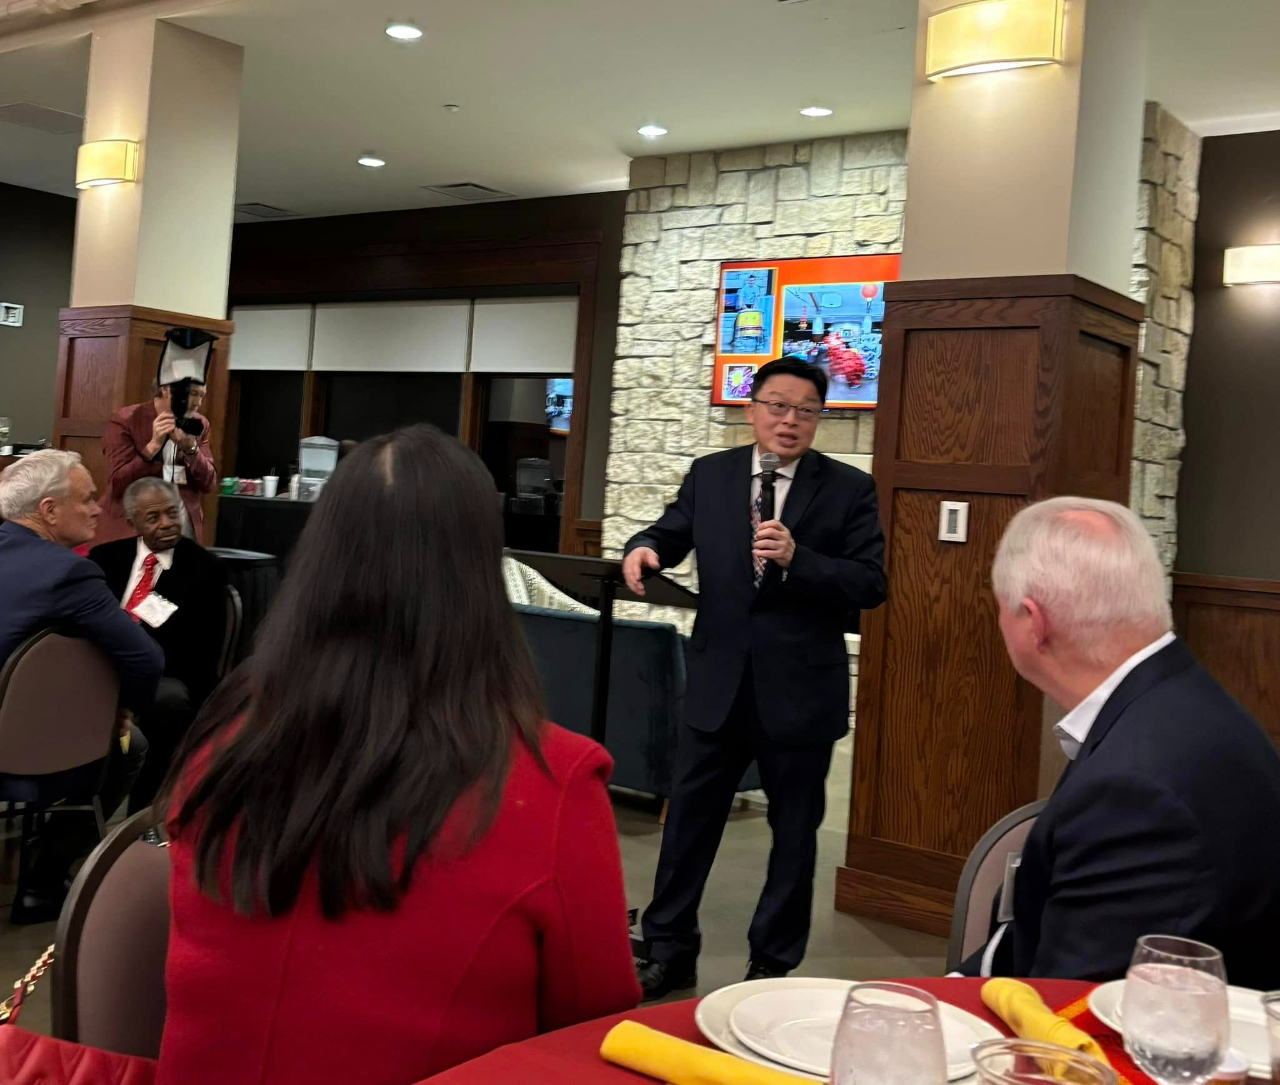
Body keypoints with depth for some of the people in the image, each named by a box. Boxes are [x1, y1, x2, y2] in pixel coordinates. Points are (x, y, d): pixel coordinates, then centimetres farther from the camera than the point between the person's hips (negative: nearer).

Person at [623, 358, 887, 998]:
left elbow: (871, 585, -9)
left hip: (800, 691, -2)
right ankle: (668, 954, 24)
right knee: (688, 820, 9)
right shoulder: (709, 476, 6)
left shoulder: (849, 490, -4)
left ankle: (773, 964, 26)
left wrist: (796, 559, -24)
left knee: (794, 832, 10)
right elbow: (673, 533, 8)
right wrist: (645, 547, -16)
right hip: (717, 683, 2)